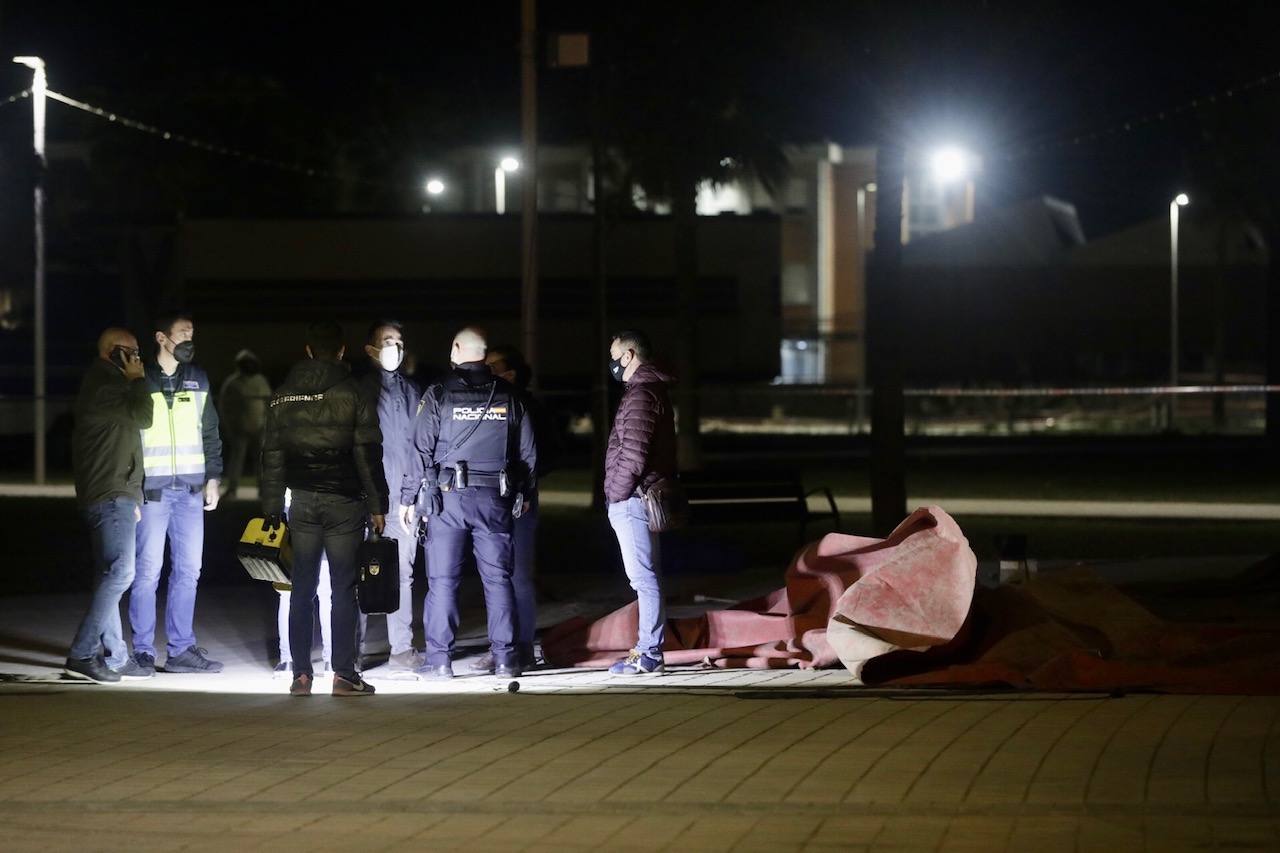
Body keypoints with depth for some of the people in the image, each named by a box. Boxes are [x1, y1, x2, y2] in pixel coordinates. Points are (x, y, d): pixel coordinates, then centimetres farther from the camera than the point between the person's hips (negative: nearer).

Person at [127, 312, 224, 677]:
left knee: (188, 571, 5)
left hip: (191, 489, 5)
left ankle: (181, 649, 12)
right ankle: (143, 651, 1)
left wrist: (212, 478, 10)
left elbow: (210, 434, 17)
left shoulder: (198, 380, 11)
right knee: (148, 572, -4)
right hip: (152, 491, -5)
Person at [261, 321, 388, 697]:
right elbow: (368, 454, -7)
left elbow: (272, 455, 10)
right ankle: (343, 674, -3)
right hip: (343, 499, -3)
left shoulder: (284, 396, 8)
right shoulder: (350, 394, -5)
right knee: (343, 588, -1)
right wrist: (377, 504, -1)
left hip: (302, 501, 3)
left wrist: (271, 508, 14)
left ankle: (301, 674, 6)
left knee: (302, 588, 7)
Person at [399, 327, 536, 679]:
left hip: (448, 497, -3)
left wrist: (408, 497, 2)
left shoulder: (438, 395, -4)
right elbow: (527, 451, 11)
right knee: (497, 578, 6)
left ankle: (439, 659, -1)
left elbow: (421, 450, -5)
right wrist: (524, 492, 23)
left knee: (442, 580, 1)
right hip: (496, 500, 3)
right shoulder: (507, 396, 6)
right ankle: (505, 657, 4)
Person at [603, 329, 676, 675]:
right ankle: (648, 649, 17)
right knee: (646, 577, 12)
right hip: (643, 498, 11)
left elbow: (634, 451, -22)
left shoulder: (641, 393, -14)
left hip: (632, 501, -11)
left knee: (644, 578, -10)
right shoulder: (652, 389, 19)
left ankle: (648, 653, -10)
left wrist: (617, 492, -14)